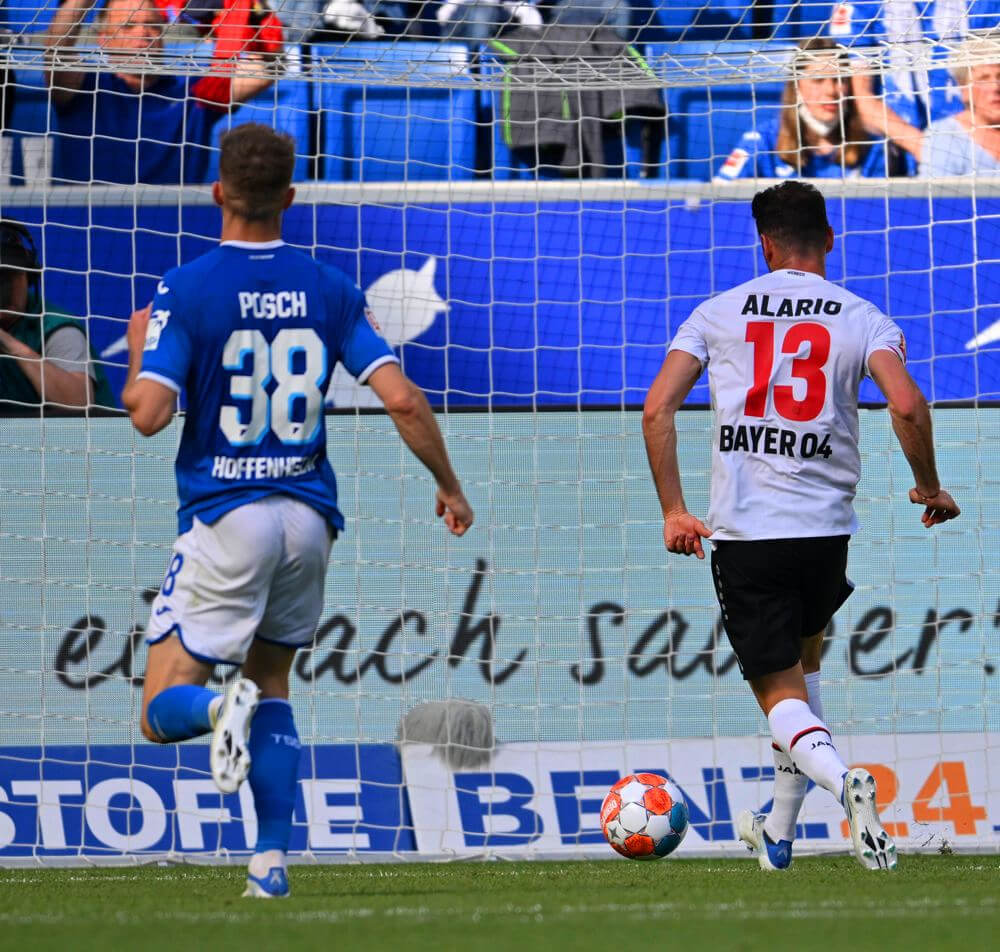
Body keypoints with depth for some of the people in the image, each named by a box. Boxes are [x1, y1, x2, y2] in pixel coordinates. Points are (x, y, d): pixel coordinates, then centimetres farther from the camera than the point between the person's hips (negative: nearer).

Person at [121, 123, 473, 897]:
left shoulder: (185, 291, -7)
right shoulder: (331, 290, 2)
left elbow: (149, 413, -15)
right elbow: (403, 400, -4)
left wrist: (138, 347, 6)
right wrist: (450, 486, 10)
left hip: (224, 514, -4)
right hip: (309, 515, 4)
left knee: (163, 712, 3)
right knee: (271, 682, 22)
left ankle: (222, 709, -32)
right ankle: (272, 860, 8)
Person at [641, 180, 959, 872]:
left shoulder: (718, 314, 6)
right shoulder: (863, 319, 3)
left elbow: (658, 409, -2)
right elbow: (908, 406, -13)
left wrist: (673, 511, 5)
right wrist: (930, 489, 3)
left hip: (744, 533, -2)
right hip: (826, 529, 2)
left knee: (783, 697, 3)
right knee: (804, 660, 28)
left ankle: (842, 780, -29)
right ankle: (780, 833, 31)